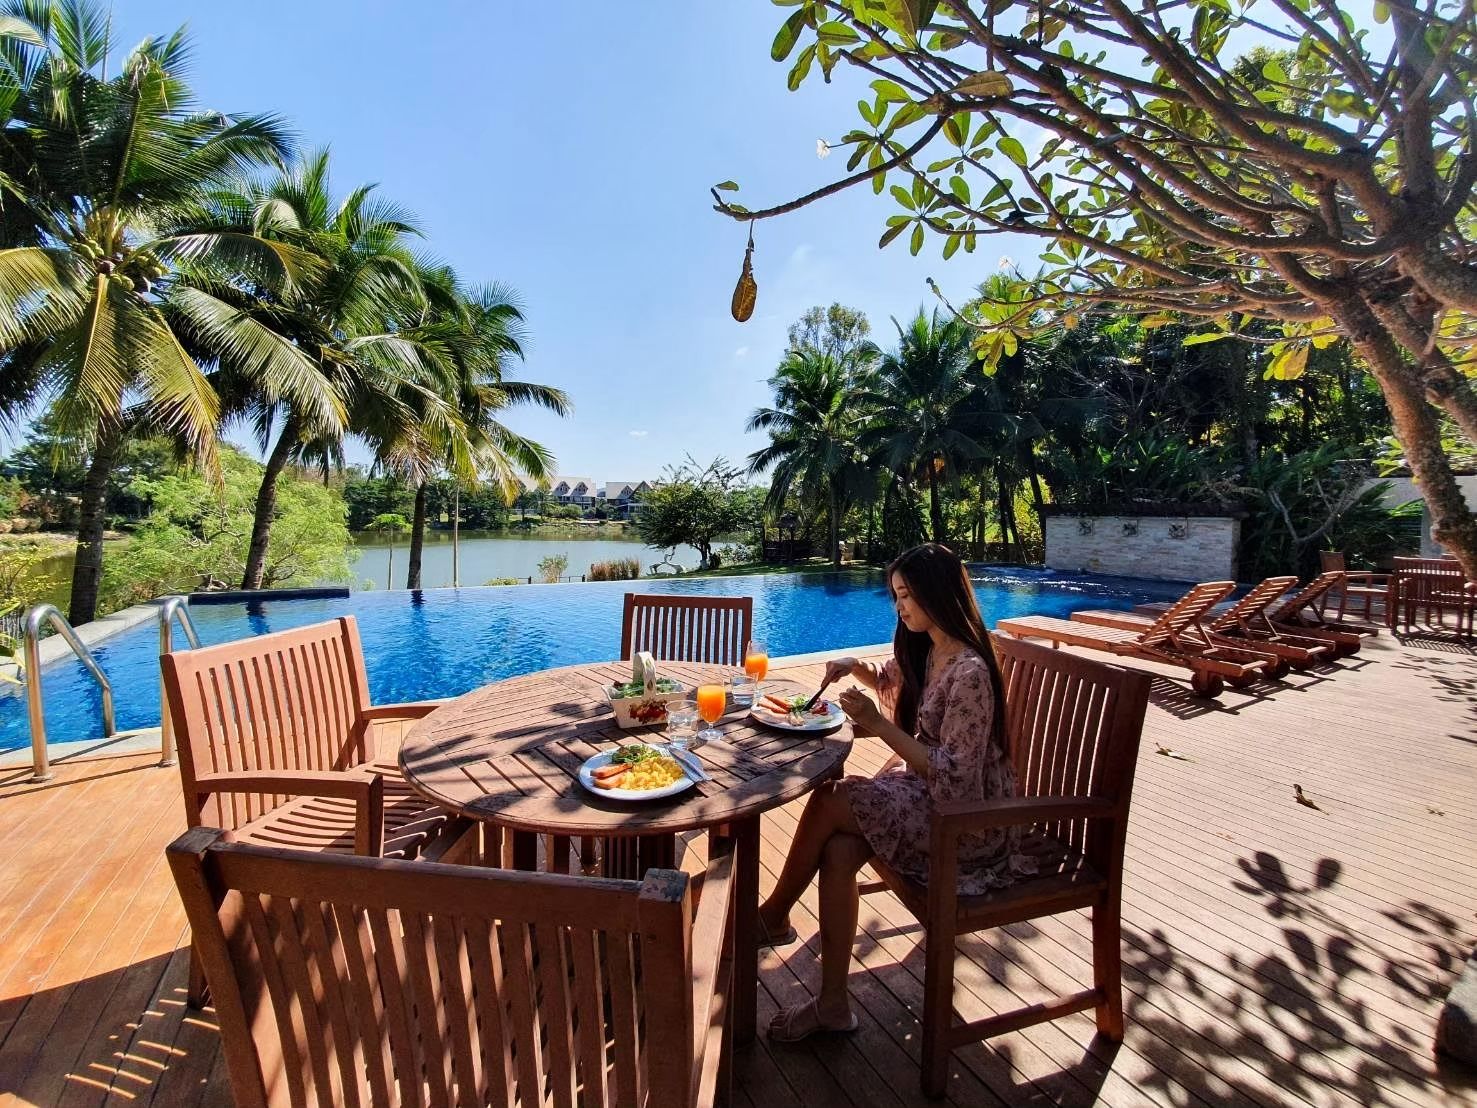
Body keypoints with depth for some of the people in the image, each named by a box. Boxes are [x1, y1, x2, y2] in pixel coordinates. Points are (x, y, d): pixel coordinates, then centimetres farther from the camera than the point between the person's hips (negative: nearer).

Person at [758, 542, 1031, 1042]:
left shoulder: (969, 672, -24)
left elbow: (952, 774, -25)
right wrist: (857, 668, 3)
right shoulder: (927, 651, 3)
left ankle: (773, 916, 8)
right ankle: (833, 1003, 1)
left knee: (827, 802, -17)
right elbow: (893, 681, 24)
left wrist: (877, 724, -25)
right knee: (837, 850, -14)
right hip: (926, 789, 8)